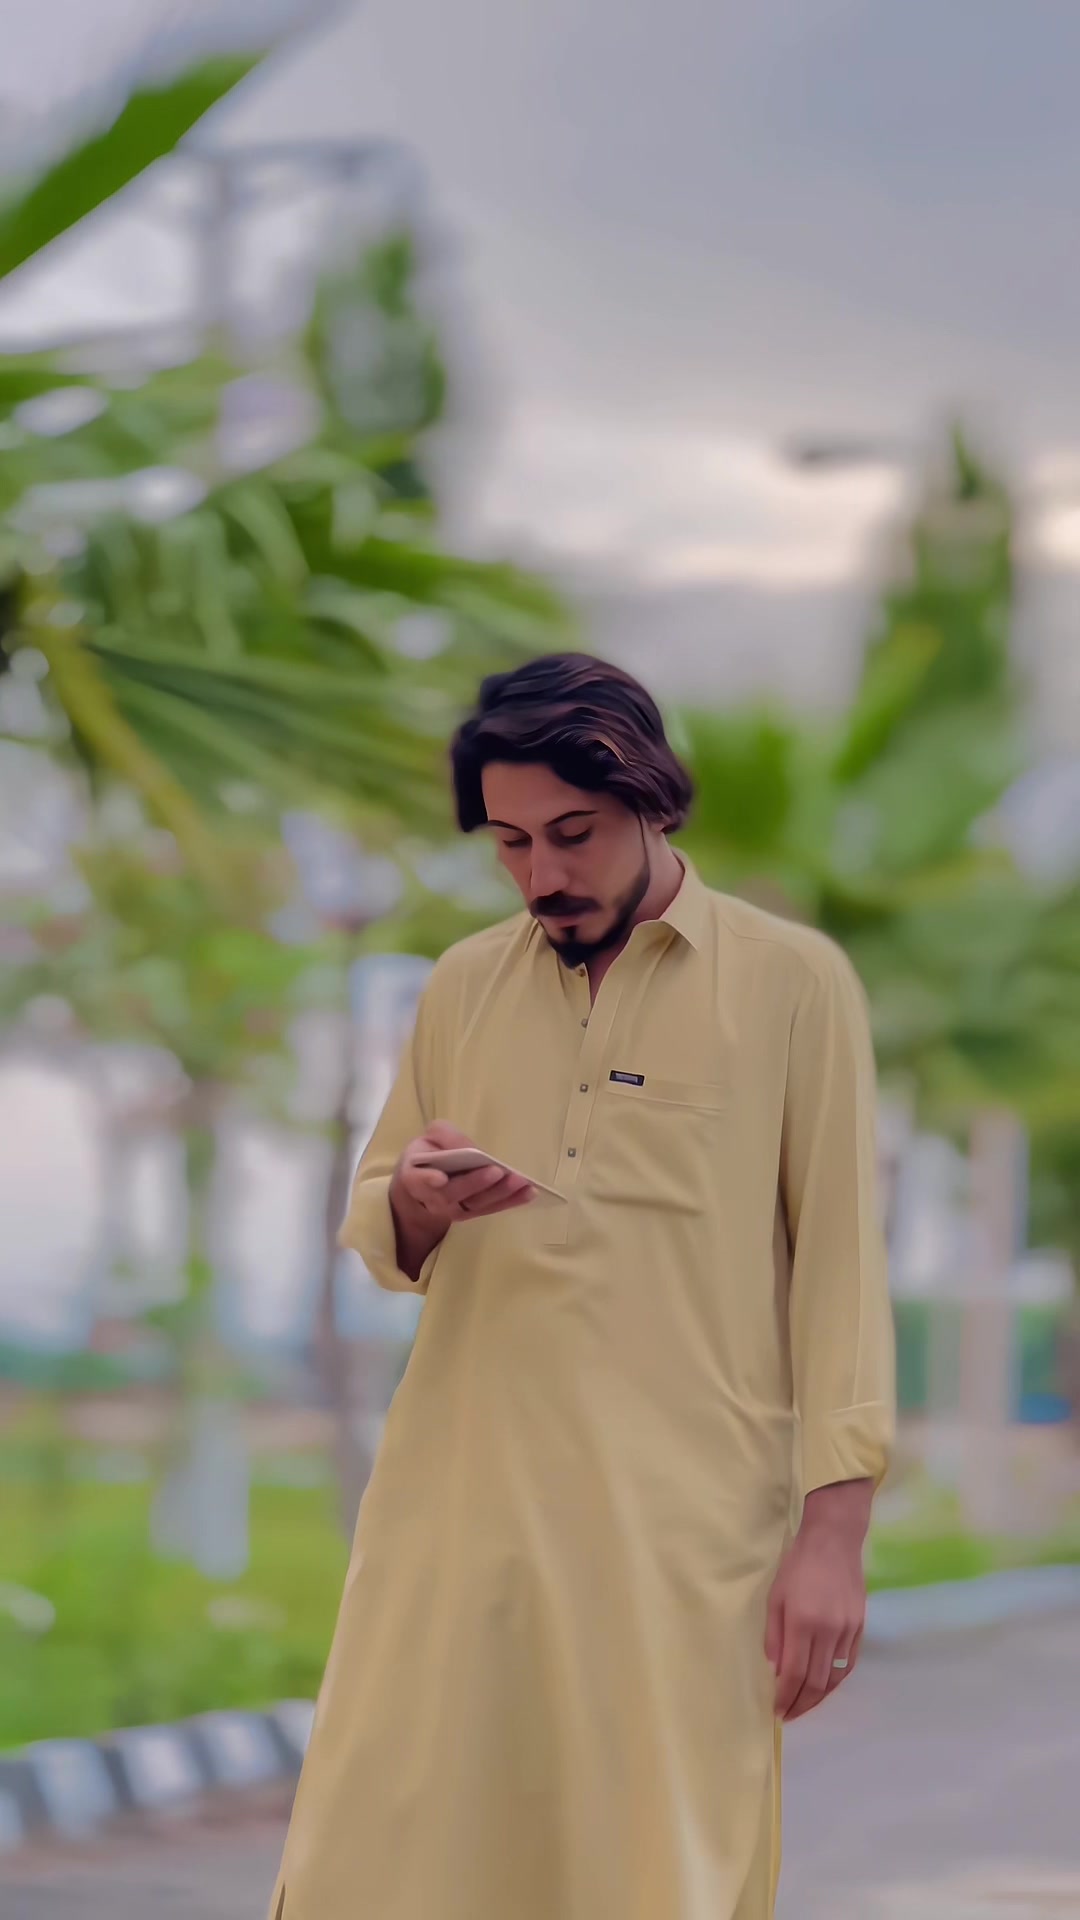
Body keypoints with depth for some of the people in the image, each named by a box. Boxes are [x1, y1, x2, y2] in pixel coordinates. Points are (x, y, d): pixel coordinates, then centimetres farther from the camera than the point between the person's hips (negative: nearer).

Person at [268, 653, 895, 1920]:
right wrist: (416, 1211, -7)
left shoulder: (792, 983, 2)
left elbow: (840, 1260, 0)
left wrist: (835, 1526, -7)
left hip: (683, 1528, -3)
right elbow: (371, 1227, 18)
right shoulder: (464, 987, 13)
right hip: (456, 1504, 3)